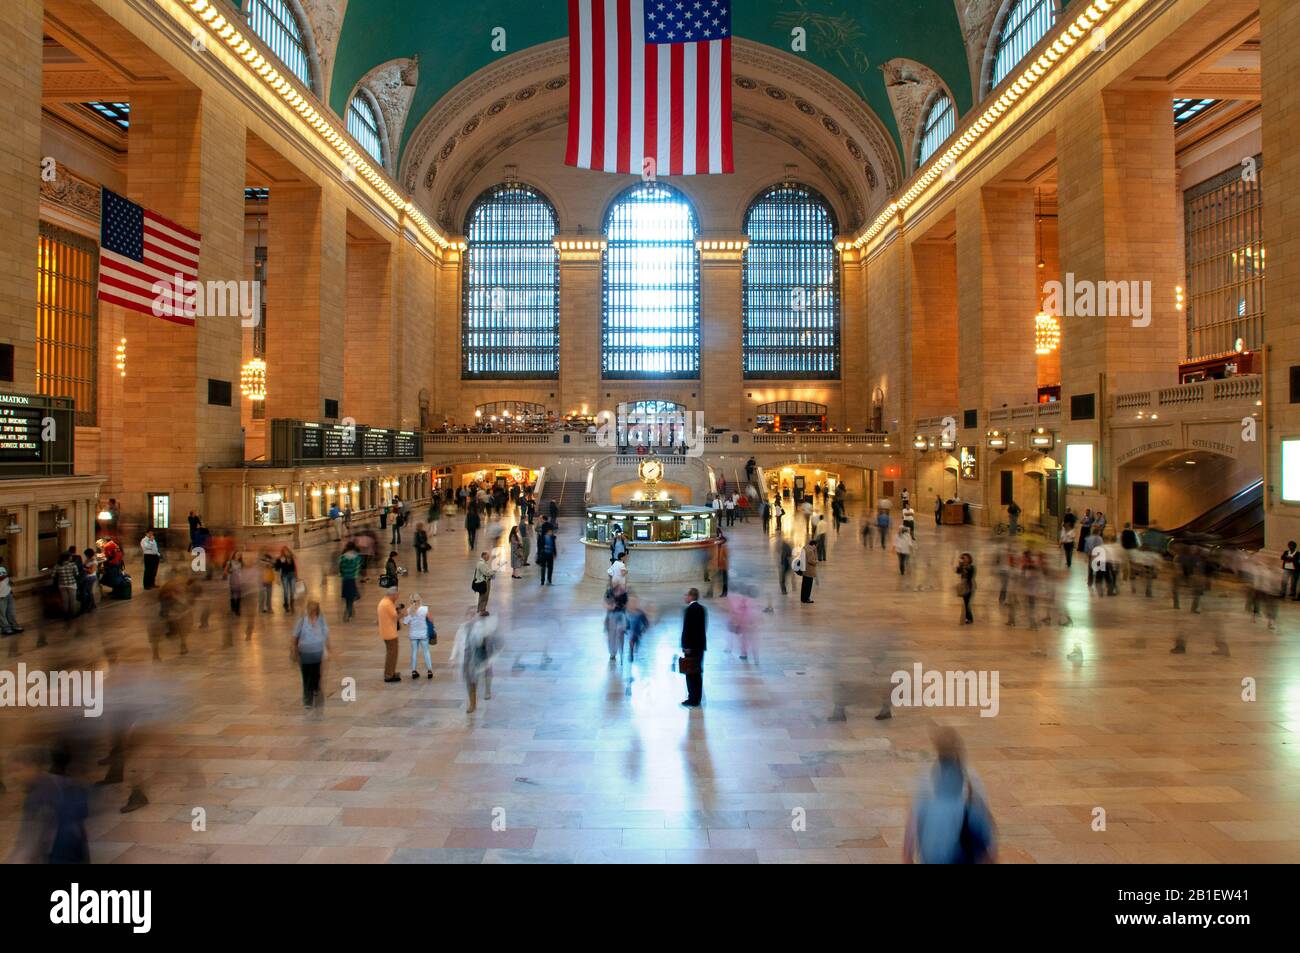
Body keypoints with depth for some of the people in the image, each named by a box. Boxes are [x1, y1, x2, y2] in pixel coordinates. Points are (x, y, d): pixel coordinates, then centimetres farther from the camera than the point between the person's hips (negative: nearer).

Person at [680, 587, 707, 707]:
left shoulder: (690, 609, -15)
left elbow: (687, 629, -18)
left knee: (691, 673, -4)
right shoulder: (701, 608, 12)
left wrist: (686, 646, -15)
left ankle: (693, 699, -3)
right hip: (700, 645, 9)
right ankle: (697, 699, 19)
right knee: (697, 672, 13)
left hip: (691, 646, -9)